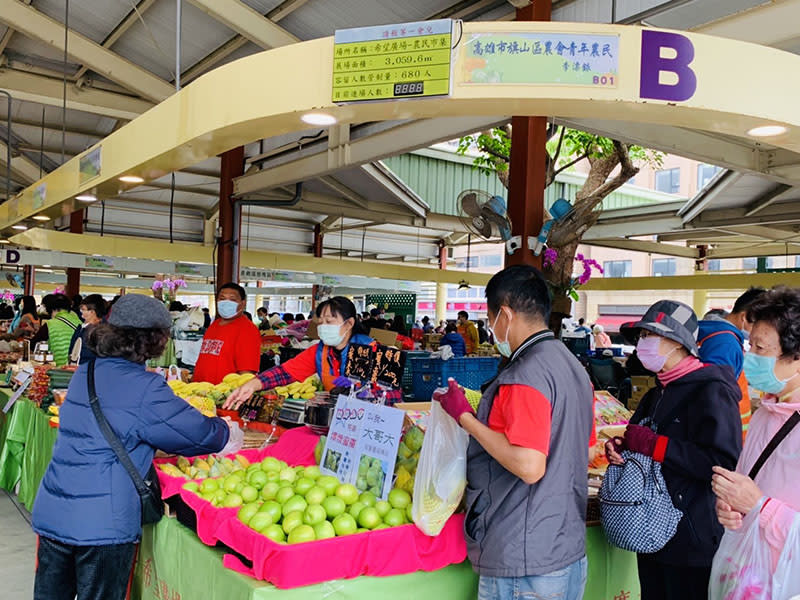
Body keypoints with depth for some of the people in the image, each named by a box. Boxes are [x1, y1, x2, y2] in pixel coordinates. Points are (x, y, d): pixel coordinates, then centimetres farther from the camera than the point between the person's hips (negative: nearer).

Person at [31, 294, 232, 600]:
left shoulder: (86, 371, 7)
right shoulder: (144, 388, -17)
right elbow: (205, 436, -12)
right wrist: (223, 428, 11)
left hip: (50, 514, 7)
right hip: (102, 526, -7)